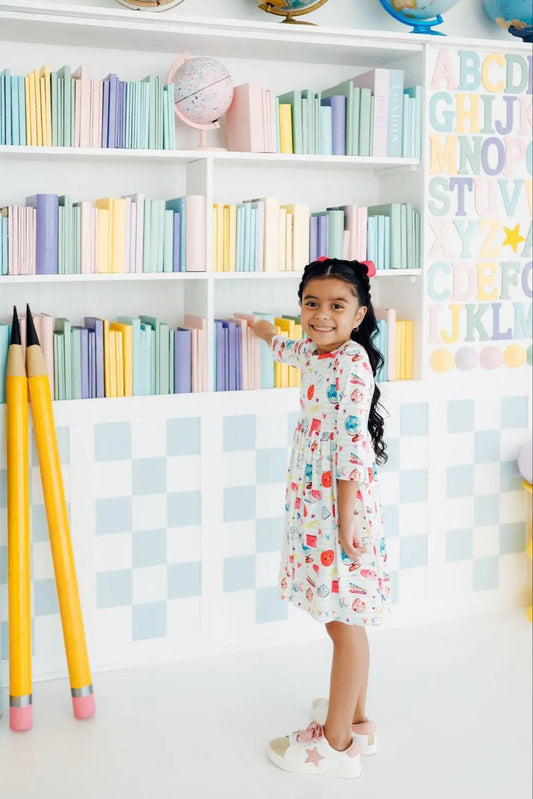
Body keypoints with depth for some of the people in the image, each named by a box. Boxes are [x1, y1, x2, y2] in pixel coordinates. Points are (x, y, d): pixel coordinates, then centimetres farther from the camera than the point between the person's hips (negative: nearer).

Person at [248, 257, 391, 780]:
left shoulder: (352, 361, -16)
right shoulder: (317, 353, 12)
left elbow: (352, 443, -21)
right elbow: (288, 349, 37)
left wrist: (346, 519, -22)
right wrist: (257, 327, 57)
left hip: (342, 506, -9)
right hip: (316, 506, 9)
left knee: (345, 624, 0)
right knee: (344, 622, 18)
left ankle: (337, 743, 10)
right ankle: (355, 720, 32)